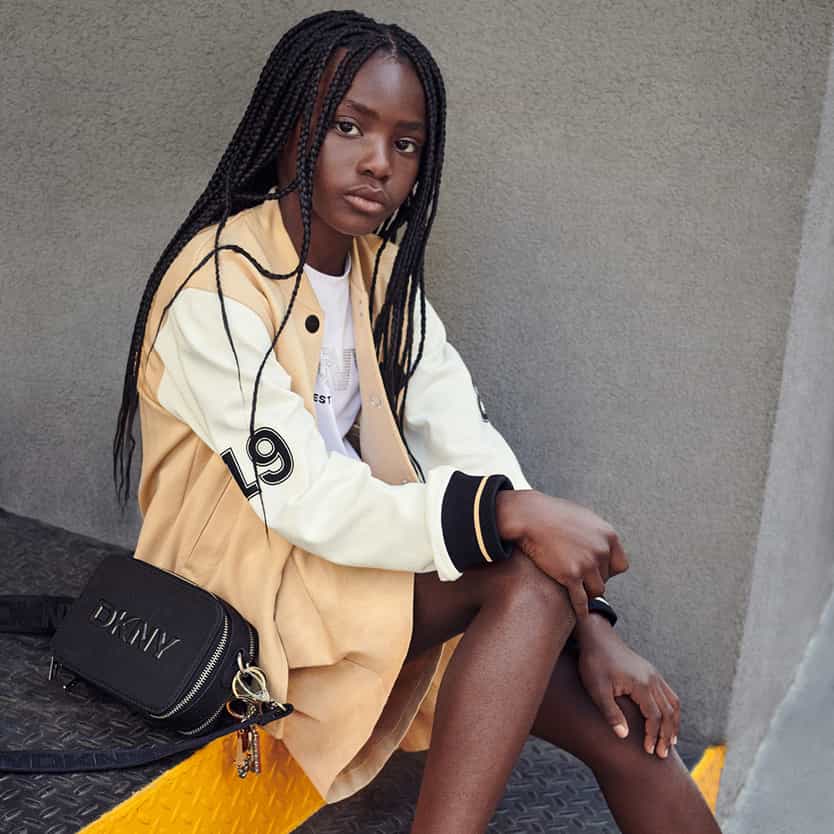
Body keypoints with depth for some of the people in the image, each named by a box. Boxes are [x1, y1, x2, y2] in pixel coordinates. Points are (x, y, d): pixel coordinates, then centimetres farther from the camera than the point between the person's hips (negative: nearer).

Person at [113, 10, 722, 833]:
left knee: (626, 730, -10)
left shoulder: (382, 265, 4)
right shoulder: (218, 289, -18)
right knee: (530, 576, -28)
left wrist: (586, 621, -13)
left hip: (356, 555, 6)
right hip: (251, 592, -6)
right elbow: (305, 502, -24)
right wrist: (506, 513, -34)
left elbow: (465, 442, -4)